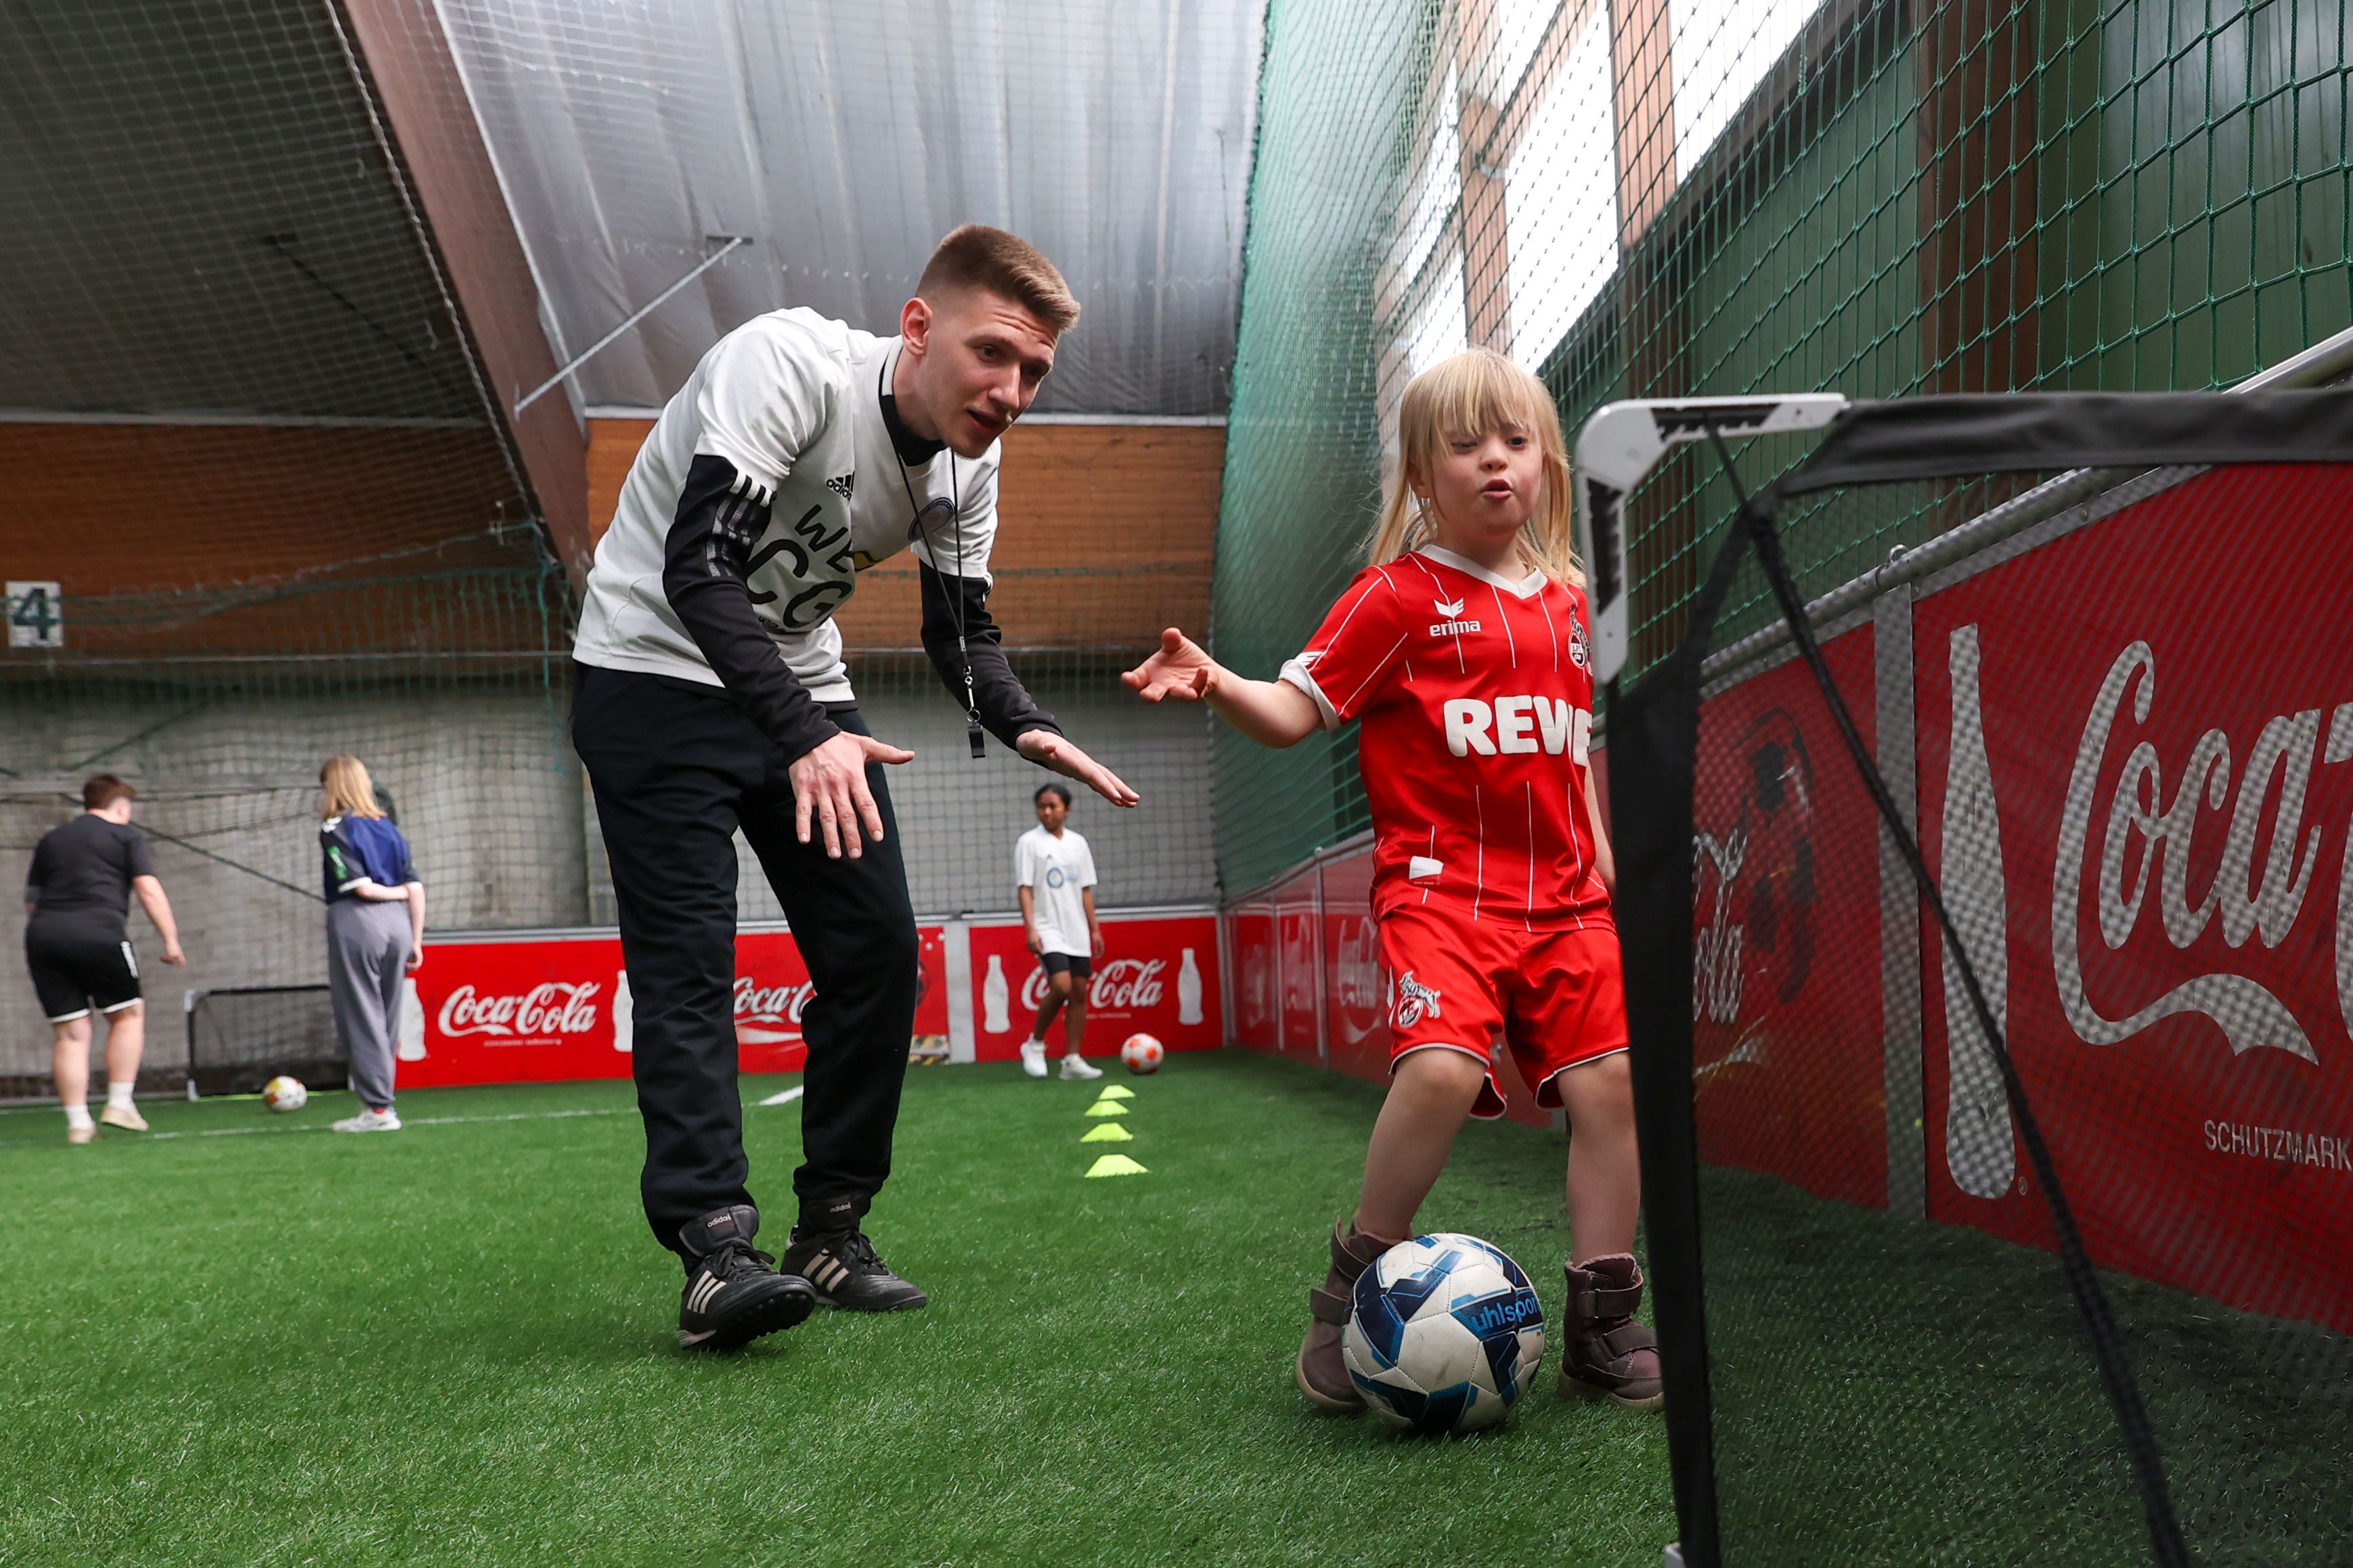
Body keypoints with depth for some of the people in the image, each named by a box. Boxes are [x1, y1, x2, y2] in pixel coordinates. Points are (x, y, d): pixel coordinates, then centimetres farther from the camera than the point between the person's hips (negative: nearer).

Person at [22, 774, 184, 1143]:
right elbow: (148, 890, 0)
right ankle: (120, 1105, 6)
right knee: (128, 1014, 12)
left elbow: (31, 899, 24)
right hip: (98, 933, -5)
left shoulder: (49, 840, 24)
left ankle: (78, 1123, 6)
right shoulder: (126, 836, 9)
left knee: (69, 1032, 8)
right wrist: (171, 940, 0)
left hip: (42, 936, 5)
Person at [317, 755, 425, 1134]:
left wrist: (395, 892, 7)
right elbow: (416, 888, 8)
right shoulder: (387, 827, 14)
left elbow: (360, 885, -13)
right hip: (397, 922, 6)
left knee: (360, 1017, -1)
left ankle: (378, 1108, -2)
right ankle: (381, 1099, 16)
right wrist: (416, 941, 12)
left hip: (356, 922, -6)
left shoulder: (334, 828, -2)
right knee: (386, 1017, 12)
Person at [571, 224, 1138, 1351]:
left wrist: (1024, 728, -16)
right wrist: (803, 738, -44)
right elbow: (697, 566, -33)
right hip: (657, 672, -6)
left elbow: (960, 630, 6)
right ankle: (715, 1249, -15)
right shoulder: (788, 362, -26)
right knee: (688, 957, -15)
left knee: (878, 952, 0)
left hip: (804, 694, 7)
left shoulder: (968, 465, -3)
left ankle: (831, 1234, 9)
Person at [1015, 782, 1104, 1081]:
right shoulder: (1029, 842, -3)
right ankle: (1035, 1044, 2)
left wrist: (1095, 929, 9)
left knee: (1080, 991, 1)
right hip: (1048, 930, -5)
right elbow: (1025, 888, -7)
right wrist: (1030, 928, -16)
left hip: (1077, 932, 5)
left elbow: (1086, 890, 13)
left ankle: (1073, 1060, 6)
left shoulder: (1078, 843, 11)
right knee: (1061, 987, -19)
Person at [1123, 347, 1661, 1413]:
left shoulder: (1566, 602, 17)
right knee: (1443, 1066, -25)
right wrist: (1214, 683, -24)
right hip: (1442, 882, -5)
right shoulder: (1398, 596, 0)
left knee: (1613, 1080, -6)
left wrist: (1602, 859, 19)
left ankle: (1603, 1326, 9)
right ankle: (1354, 1292, -2)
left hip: (1562, 896, 6)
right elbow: (1296, 708, -6)